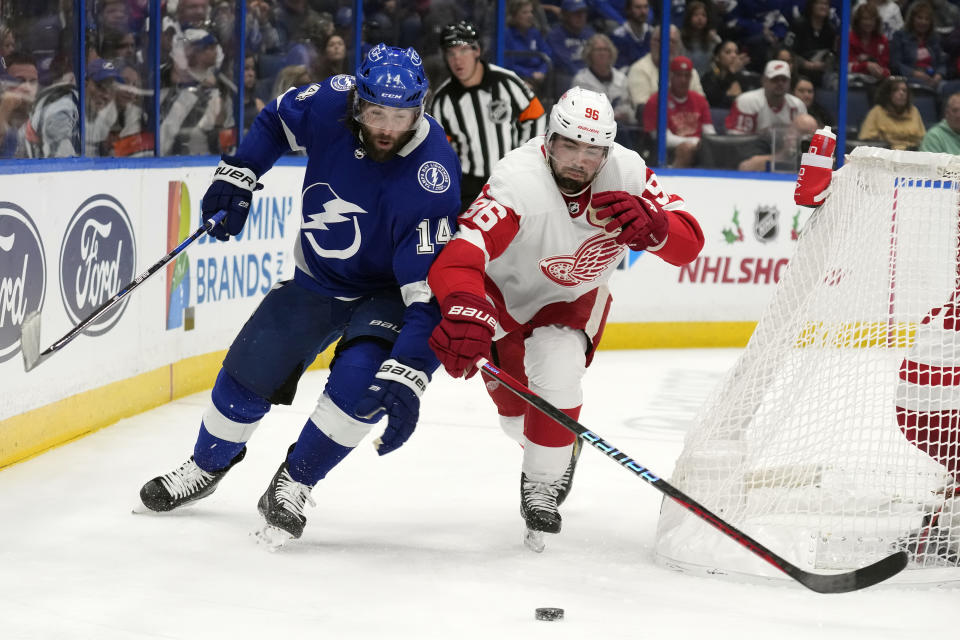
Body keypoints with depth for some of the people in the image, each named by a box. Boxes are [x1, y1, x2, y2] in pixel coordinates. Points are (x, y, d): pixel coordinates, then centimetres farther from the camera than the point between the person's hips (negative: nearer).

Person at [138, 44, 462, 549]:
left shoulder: (430, 179, -36)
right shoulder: (331, 104, -23)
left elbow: (431, 290, -39)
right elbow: (277, 120, 4)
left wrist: (407, 376, -46)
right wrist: (239, 173, -6)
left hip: (387, 293, -5)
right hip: (317, 279, 5)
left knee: (360, 381, -29)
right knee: (247, 374, 7)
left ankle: (292, 486, -6)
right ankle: (205, 468, 36)